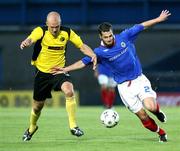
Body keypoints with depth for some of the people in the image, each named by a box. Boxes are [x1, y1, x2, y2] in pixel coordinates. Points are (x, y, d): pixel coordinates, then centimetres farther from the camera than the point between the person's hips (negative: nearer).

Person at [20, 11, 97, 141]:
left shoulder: (67, 32, -7)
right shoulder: (41, 31, -15)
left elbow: (82, 46, -1)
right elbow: (31, 39, -36)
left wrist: (93, 55, -21)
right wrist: (26, 43, -61)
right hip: (42, 72, -1)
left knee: (69, 91, -29)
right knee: (38, 105, 10)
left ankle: (73, 126, -19)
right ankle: (32, 128, 43)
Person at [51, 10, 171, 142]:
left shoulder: (124, 37, -3)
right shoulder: (99, 52, -6)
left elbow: (141, 26, 5)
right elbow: (83, 62, 0)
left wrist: (159, 19, 10)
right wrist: (65, 69, -7)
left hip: (139, 79, 0)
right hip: (124, 86, 0)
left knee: (150, 107, -22)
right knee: (142, 116, -6)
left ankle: (157, 110, 16)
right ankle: (161, 133, 18)